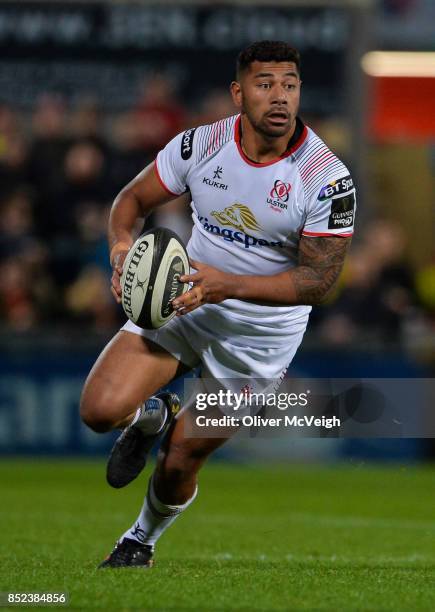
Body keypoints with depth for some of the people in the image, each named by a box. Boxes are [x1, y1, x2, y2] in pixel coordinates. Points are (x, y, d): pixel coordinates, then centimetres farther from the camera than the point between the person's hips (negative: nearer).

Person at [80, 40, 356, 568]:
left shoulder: (328, 178, -19)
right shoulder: (200, 145, -11)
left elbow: (318, 280, -18)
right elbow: (133, 198, 3)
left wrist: (229, 284, -31)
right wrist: (122, 243, -21)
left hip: (259, 334, -2)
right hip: (181, 304, 2)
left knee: (179, 464, 4)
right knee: (100, 410, -18)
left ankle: (141, 543, 38)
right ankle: (154, 416, 20)